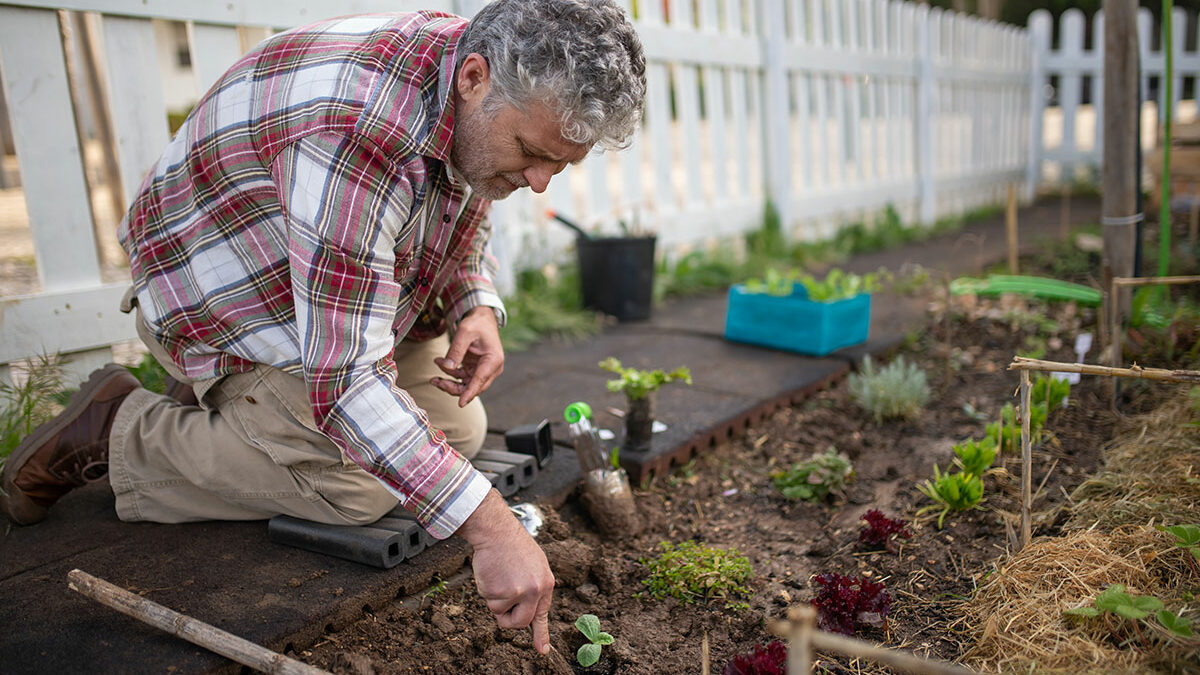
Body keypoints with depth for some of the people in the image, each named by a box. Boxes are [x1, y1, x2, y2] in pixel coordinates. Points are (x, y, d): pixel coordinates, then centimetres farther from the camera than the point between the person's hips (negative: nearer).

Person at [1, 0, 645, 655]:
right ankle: (119, 432, 0)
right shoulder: (359, 130, -40)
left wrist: (476, 308, -13)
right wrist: (488, 525, -42)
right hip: (219, 284, -8)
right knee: (356, 486, -20)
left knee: (454, 429, 4)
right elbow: (345, 381, -41)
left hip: (347, 279, 8)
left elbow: (464, 221, 9)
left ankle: (236, 397, 21)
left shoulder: (486, 106, -12)